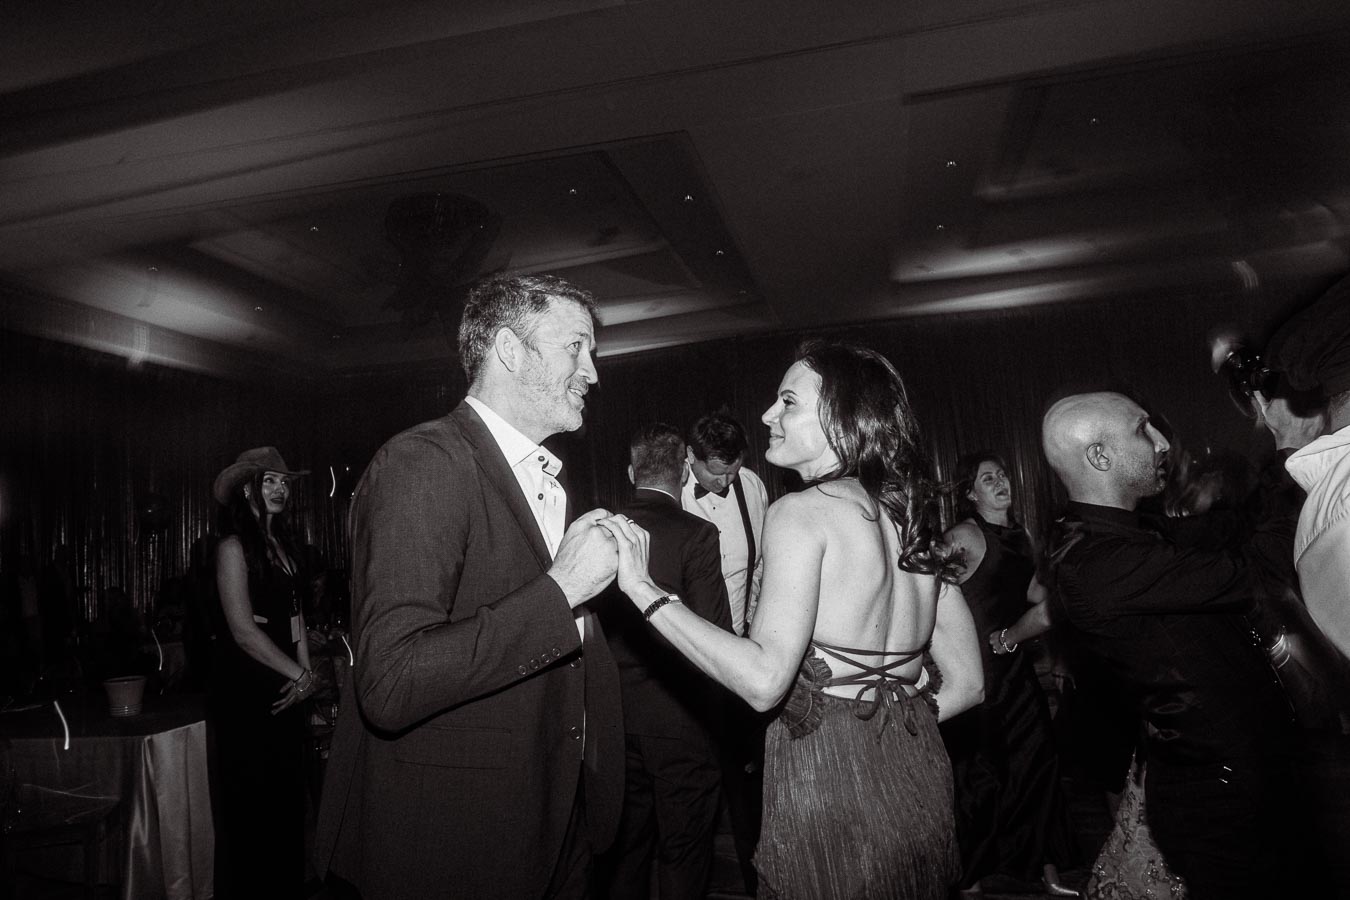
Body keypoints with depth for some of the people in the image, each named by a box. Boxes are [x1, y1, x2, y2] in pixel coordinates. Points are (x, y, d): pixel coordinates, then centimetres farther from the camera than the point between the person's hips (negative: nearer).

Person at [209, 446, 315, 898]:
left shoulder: (282, 543, 10)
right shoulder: (234, 545, -12)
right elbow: (243, 629, -17)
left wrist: (305, 671, -1)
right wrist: (298, 674, -11)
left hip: (285, 688, 7)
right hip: (246, 688, -7)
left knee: (289, 797, 15)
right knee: (251, 803, 5)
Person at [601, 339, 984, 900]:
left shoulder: (803, 510, -15)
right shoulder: (910, 517, 7)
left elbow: (765, 680, -23)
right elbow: (966, 683, 8)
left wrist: (644, 590, -19)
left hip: (828, 780, -7)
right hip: (918, 780, 7)